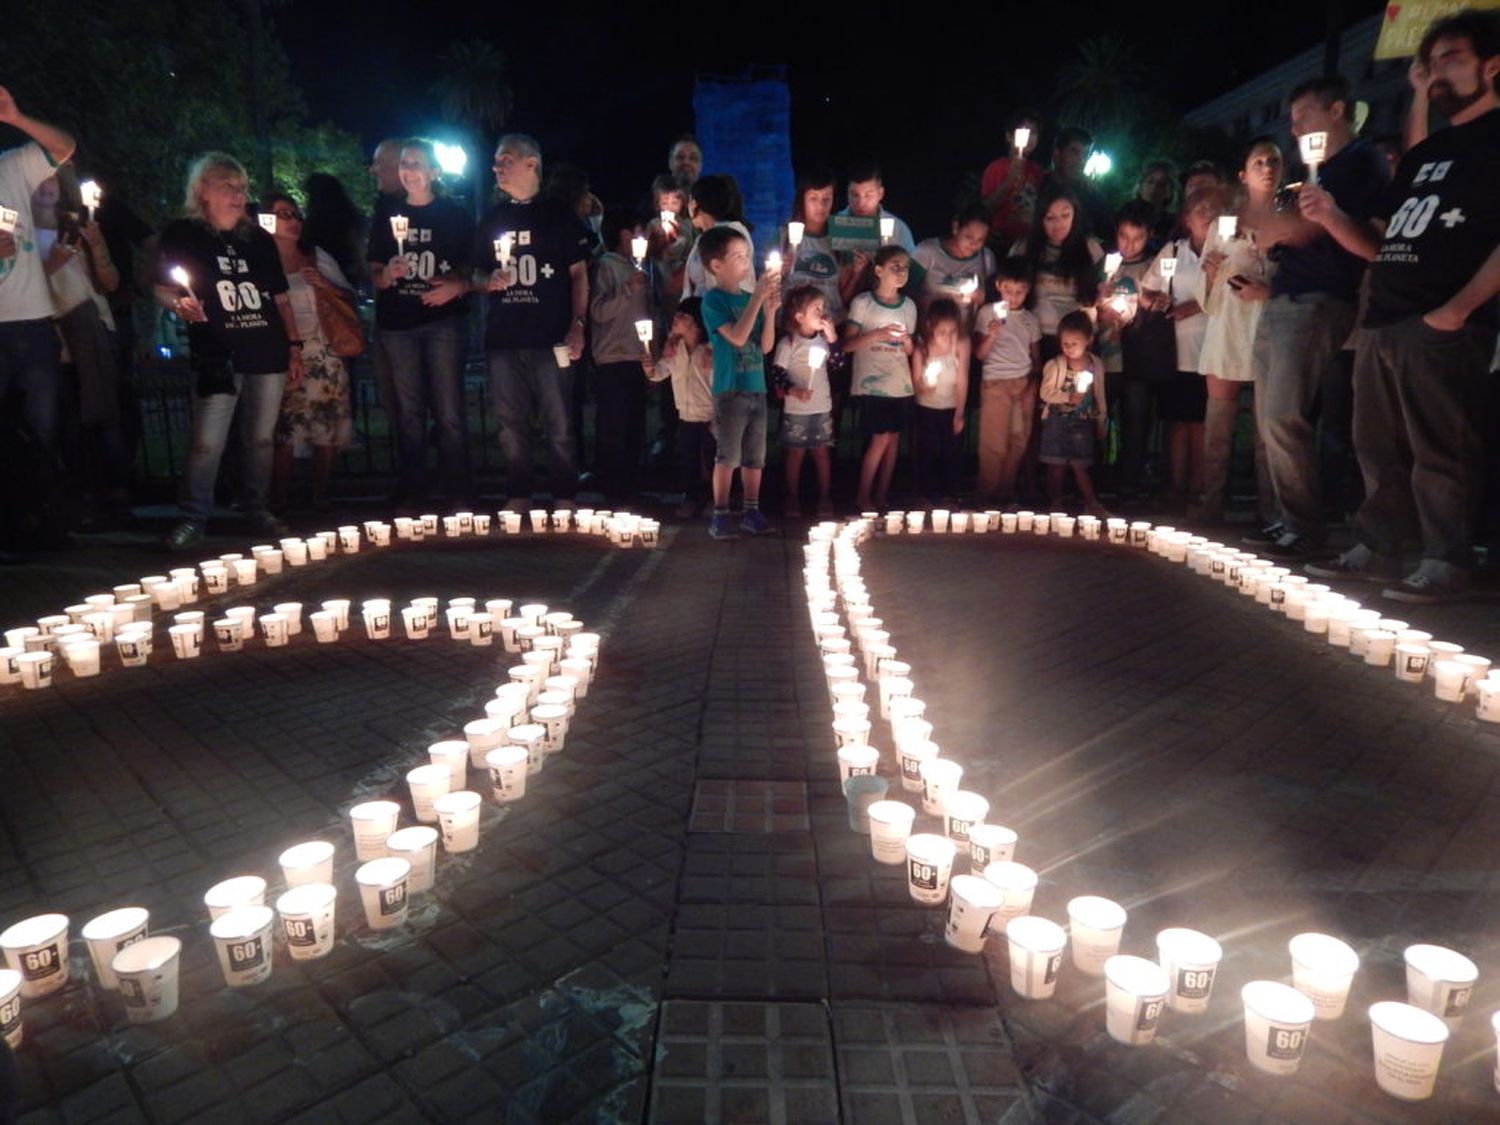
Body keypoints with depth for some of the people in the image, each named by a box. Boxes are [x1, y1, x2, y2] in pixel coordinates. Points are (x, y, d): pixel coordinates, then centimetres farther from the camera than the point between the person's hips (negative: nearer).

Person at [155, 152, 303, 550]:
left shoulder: (260, 240, 16)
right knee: (207, 443, -8)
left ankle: (257, 510, 21)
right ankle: (193, 518, 1)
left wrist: (295, 346, 12)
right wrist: (179, 303, -17)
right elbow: (162, 290, 6)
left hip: (268, 354, 4)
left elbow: (281, 298, 17)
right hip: (217, 357, -3)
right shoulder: (182, 236, 5)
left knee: (261, 439, 8)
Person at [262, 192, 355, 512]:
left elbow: (350, 298, 16)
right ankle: (278, 502, -2)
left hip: (324, 354, 4)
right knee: (283, 433, -10)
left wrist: (325, 285, -2)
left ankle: (321, 497, 10)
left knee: (327, 431, 0)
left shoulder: (319, 256, 15)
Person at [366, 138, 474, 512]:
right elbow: (374, 274, 13)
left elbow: (472, 269, 4)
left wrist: (458, 287, -17)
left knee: (449, 413, -6)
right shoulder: (389, 217, 13)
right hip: (398, 325, 3)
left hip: (444, 322, -3)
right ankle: (412, 496, 12)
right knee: (409, 414, 6)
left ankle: (458, 496, 0)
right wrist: (387, 275, -10)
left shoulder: (454, 215, 6)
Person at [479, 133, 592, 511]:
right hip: (502, 338, 4)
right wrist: (489, 281, -2)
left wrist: (578, 324, -7)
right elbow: (479, 271, 22)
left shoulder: (558, 215, 5)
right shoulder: (493, 218, 16)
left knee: (559, 423, -2)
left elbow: (579, 272, 2)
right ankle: (519, 495, 17)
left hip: (550, 337, -4)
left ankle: (564, 497, 8)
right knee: (511, 424, 7)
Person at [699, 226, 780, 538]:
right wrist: (758, 298, -21)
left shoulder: (750, 298, 10)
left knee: (755, 456, 10)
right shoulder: (713, 300, -7)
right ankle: (720, 515, 6)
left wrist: (770, 309, -4)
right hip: (730, 390, -6)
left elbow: (765, 346, 8)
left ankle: (751, 511, 20)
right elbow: (737, 337, -21)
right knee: (728, 456, -3)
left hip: (757, 389, 6)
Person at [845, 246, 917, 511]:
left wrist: (906, 340, -5)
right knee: (880, 439, -9)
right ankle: (863, 496, 4)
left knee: (894, 438, 4)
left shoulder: (909, 305, 11)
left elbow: (910, 351, 17)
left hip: (901, 383, 5)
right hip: (872, 383, -5)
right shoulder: (863, 303, -3)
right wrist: (877, 334, -18)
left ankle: (882, 495, 14)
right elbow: (848, 344, -7)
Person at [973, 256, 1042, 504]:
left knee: (1019, 440, 3)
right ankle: (989, 493, 7)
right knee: (994, 443, -4)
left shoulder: (1030, 319, 13)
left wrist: (1036, 382, 4)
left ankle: (1007, 490, 14)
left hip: (1024, 382, 4)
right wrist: (992, 335, -18)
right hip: (996, 382, -4)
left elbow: (1036, 355, 17)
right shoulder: (988, 313, 2)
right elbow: (980, 354, -1)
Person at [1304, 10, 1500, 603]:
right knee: (1378, 447, 9)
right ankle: (1377, 549, 16)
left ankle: (1446, 564, -3)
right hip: (1381, 321, 8)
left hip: (1443, 326, -8)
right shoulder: (1424, 154, 25)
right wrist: (1332, 217, 7)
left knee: (1439, 451, -8)